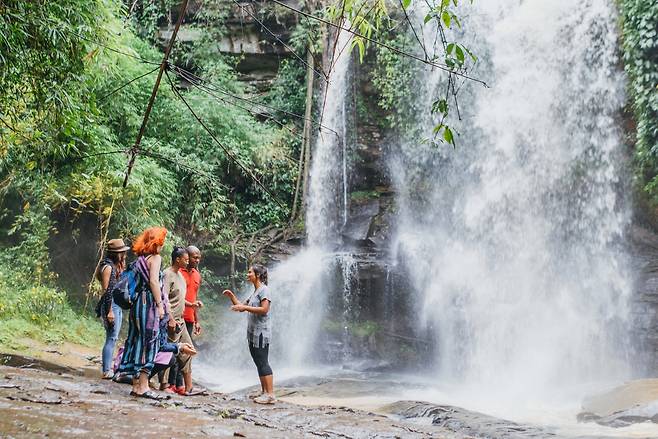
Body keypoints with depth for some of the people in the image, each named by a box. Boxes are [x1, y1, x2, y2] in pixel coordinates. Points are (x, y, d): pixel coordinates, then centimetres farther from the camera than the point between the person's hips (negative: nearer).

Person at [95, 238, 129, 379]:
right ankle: (106, 371, -5)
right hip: (110, 305, -10)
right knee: (111, 338, -8)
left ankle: (108, 369, 17)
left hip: (117, 305, 10)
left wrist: (122, 268, 11)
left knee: (113, 338, 12)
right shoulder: (108, 266, -12)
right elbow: (106, 290, -17)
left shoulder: (115, 265, 16)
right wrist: (109, 311, -20)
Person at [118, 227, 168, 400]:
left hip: (138, 301, 8)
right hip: (149, 303, -8)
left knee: (137, 342, 9)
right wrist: (160, 305, -14)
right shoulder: (155, 257, -5)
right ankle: (143, 387, -7)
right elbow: (153, 281, -15)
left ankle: (136, 385, 12)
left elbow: (136, 282, 14)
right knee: (149, 343, -6)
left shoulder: (140, 259, 17)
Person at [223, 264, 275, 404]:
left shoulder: (264, 290, -9)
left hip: (261, 333, -10)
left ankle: (270, 395, -11)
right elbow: (241, 307, 22)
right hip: (253, 333, 10)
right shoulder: (254, 292, 20)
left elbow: (264, 309, -21)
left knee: (263, 362, -11)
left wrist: (245, 307, -20)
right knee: (259, 363, 11)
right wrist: (231, 296, 8)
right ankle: (264, 392, 16)